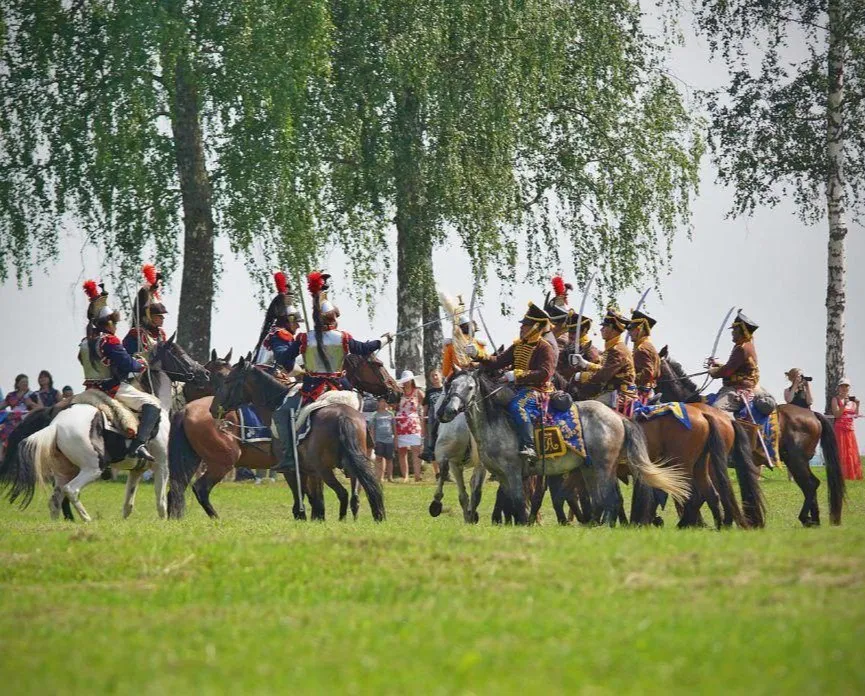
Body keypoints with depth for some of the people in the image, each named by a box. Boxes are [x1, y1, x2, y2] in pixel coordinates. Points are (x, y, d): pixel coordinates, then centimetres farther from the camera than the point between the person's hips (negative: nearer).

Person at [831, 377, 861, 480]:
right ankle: (840, 474, -11)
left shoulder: (852, 400, 12)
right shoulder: (836, 399, -2)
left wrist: (857, 405, -5)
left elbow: (856, 415, 9)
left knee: (851, 452, 6)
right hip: (839, 428, -6)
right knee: (840, 452, -9)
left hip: (850, 429, 6)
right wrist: (844, 405, -23)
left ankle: (851, 474, 10)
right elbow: (836, 415, -12)